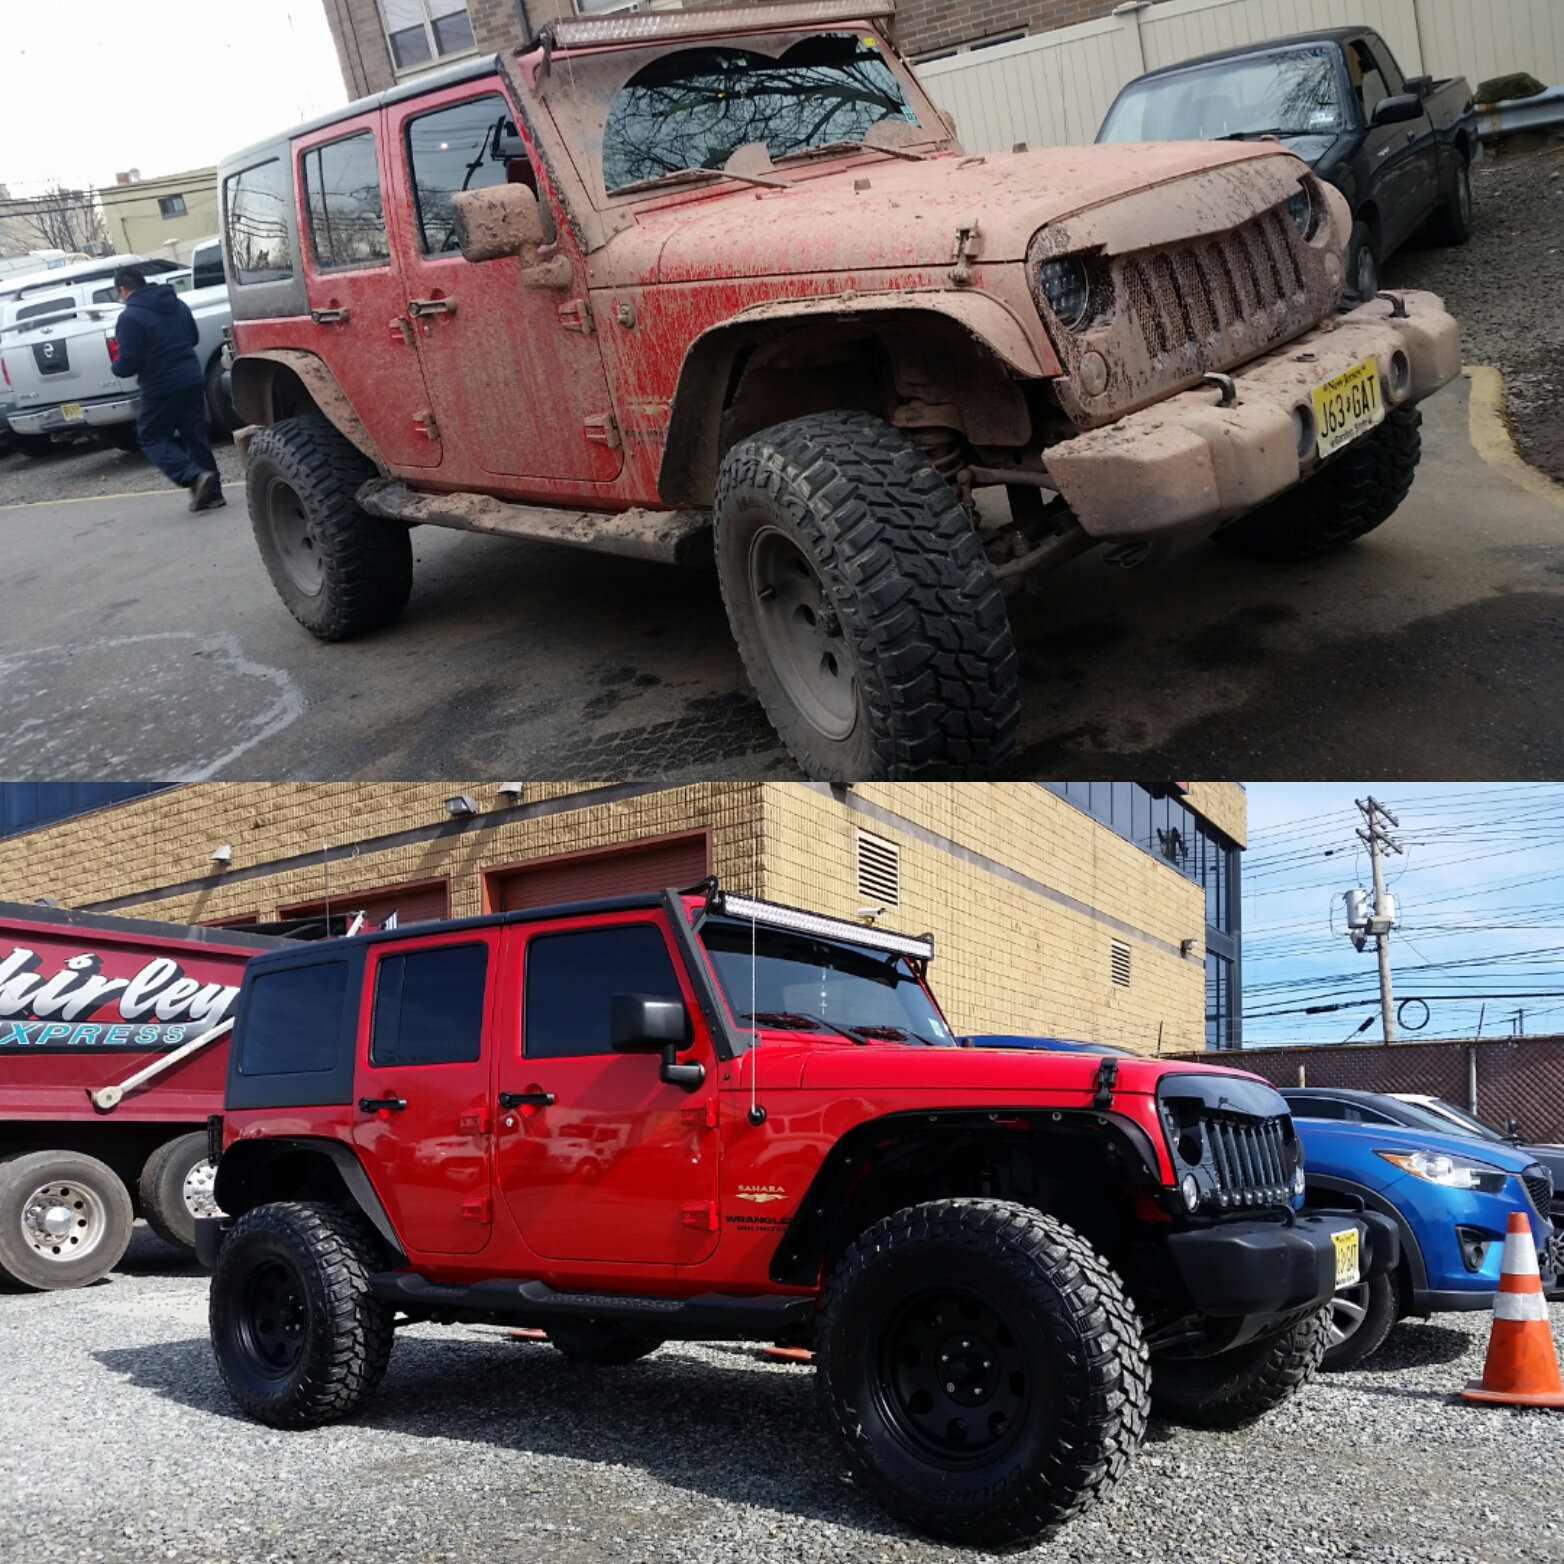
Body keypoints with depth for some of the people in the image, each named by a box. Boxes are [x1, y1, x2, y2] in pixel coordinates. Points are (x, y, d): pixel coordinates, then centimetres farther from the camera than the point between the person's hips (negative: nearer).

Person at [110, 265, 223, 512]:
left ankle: (195, 477, -12)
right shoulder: (178, 304, 10)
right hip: (192, 380, 7)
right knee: (195, 436, 14)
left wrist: (117, 366, 6)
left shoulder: (130, 317, -13)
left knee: (151, 438, 7)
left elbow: (128, 363, -15)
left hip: (161, 387, -7)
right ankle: (212, 491, 14)